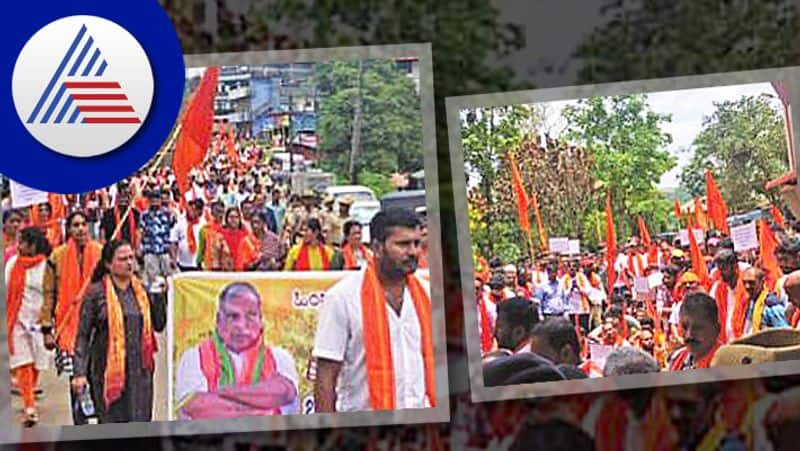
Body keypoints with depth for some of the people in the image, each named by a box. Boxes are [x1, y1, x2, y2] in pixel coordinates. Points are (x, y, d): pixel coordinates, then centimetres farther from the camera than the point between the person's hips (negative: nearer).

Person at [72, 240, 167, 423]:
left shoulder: (142, 290, 8)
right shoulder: (96, 292, -4)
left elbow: (159, 325, 9)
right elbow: (83, 335, -3)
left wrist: (158, 296, -3)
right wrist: (80, 372, -9)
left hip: (140, 370, 4)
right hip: (108, 370, -3)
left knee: (140, 422, 3)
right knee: (112, 423, 1)